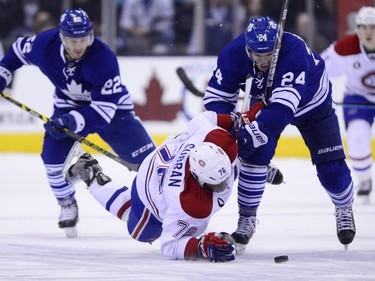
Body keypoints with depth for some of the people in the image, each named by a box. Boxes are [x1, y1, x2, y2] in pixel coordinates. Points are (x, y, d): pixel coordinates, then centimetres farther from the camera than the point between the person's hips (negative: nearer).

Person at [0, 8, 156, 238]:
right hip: (69, 104, 3)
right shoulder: (45, 44, -24)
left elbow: (103, 109, -36)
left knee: (145, 156, -12)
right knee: (53, 152, -17)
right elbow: (19, 49, 1)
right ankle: (68, 206, 5)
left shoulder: (104, 58, -36)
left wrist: (73, 121, -47)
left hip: (111, 104, -3)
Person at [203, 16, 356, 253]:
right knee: (255, 155, -18)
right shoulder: (233, 55, -32)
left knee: (331, 167, -3)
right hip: (264, 102, 2)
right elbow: (217, 96, -21)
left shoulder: (295, 51, -45)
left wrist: (250, 135, -59)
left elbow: (283, 107, -52)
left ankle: (344, 209, 28)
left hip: (312, 103, -2)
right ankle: (247, 219, -3)